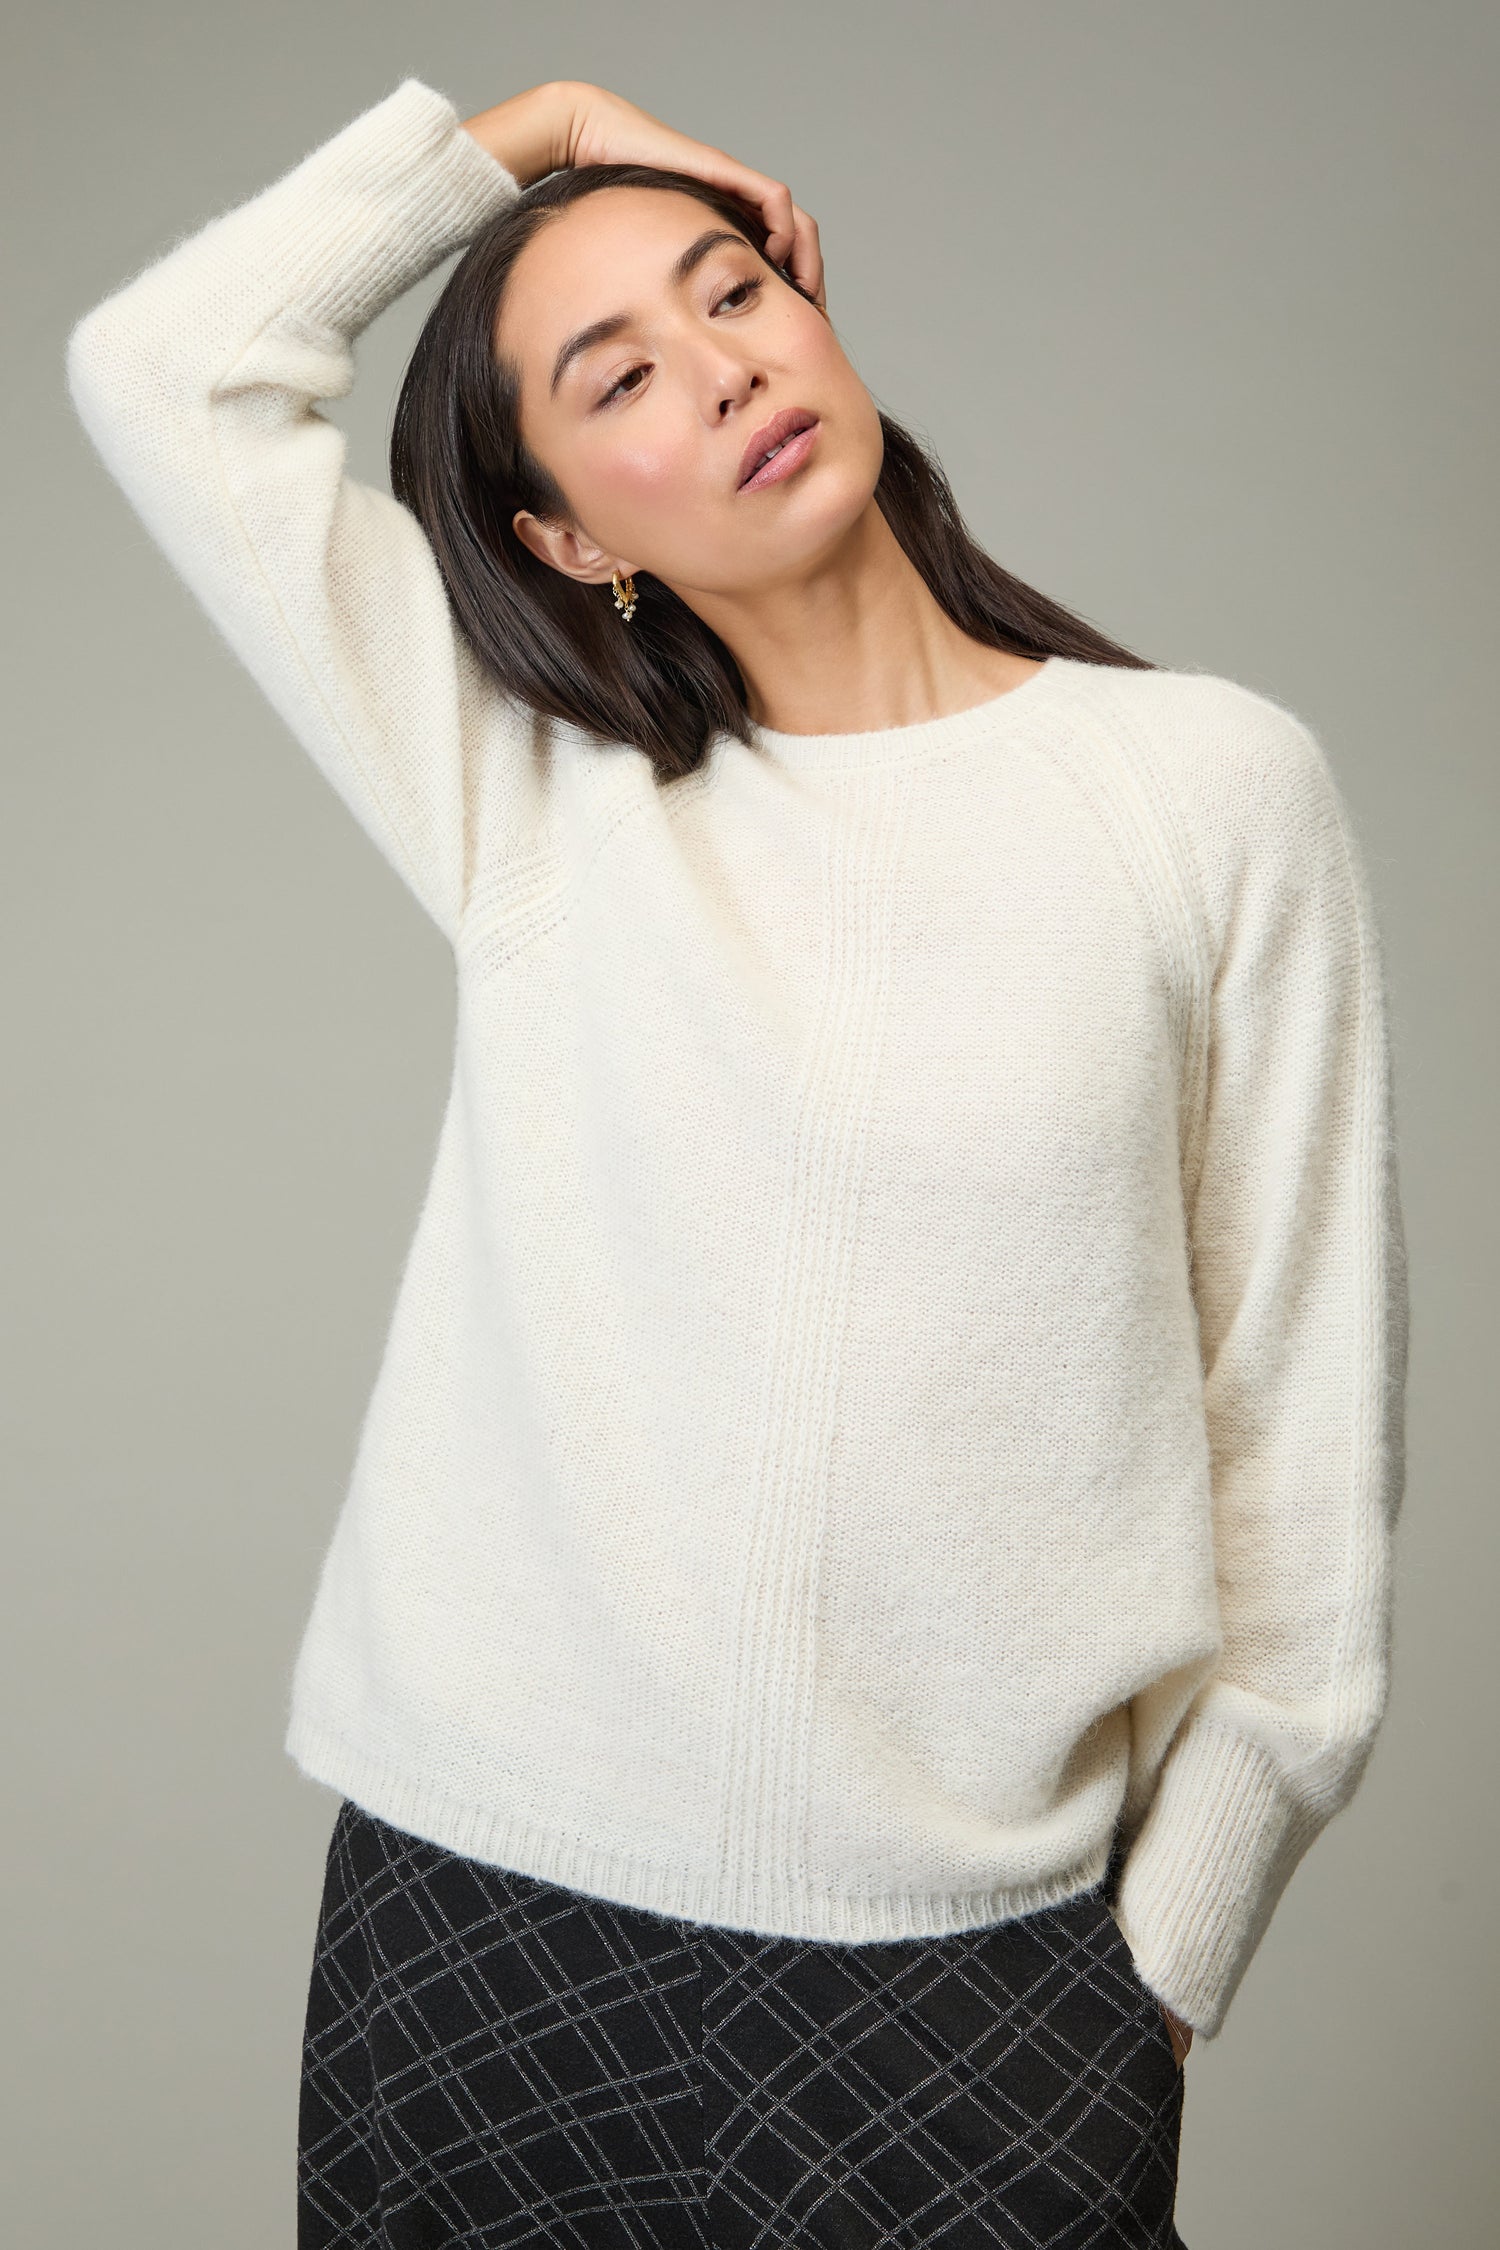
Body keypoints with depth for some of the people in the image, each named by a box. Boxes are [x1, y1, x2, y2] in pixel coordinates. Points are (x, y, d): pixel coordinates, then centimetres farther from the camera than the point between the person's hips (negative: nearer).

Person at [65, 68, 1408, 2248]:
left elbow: (1300, 1408, -1)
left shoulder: (1216, 787, -2)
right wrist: (521, 131, 9)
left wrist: (1174, 1948, -2)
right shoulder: (534, 806, 4)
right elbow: (161, 366, 5)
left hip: (969, 1935, -1)